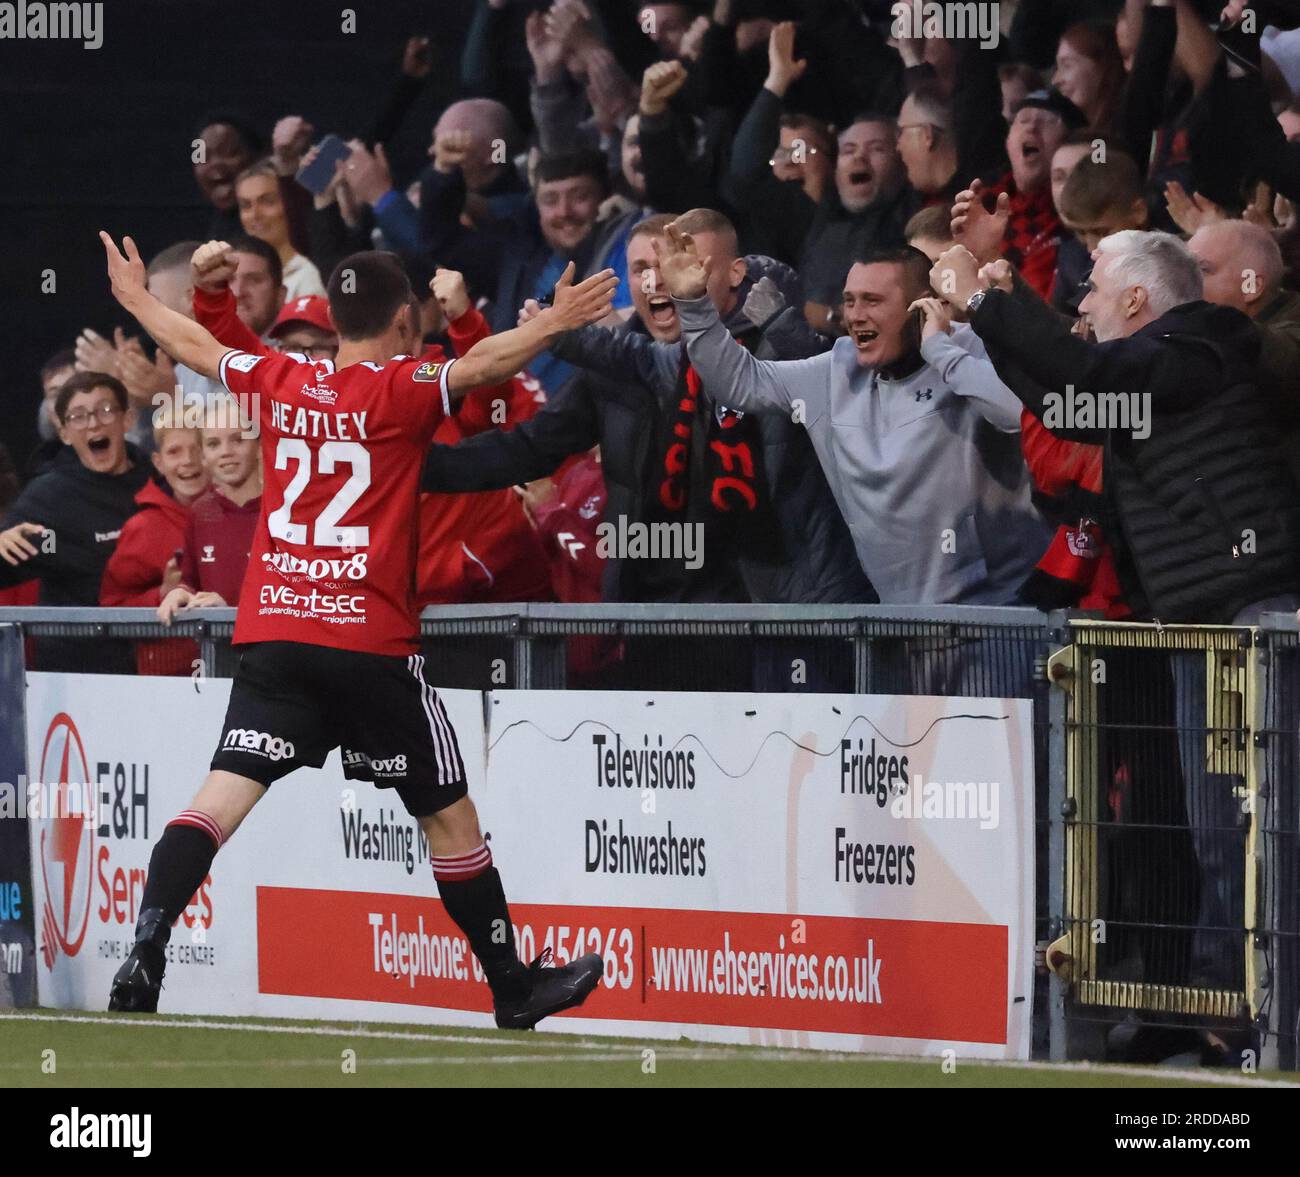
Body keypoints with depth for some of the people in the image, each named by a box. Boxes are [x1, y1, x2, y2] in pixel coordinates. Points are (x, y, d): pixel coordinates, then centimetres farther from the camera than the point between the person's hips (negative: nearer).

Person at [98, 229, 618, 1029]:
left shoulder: (277, 383, 9)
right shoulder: (400, 392, -5)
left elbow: (196, 346, 24)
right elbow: (481, 366, -20)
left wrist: (137, 298, 40)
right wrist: (556, 324, -18)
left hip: (273, 633, 4)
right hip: (370, 642, -4)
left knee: (224, 792, -4)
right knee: (450, 813, 8)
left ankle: (144, 950, -22)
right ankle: (515, 987, 17)